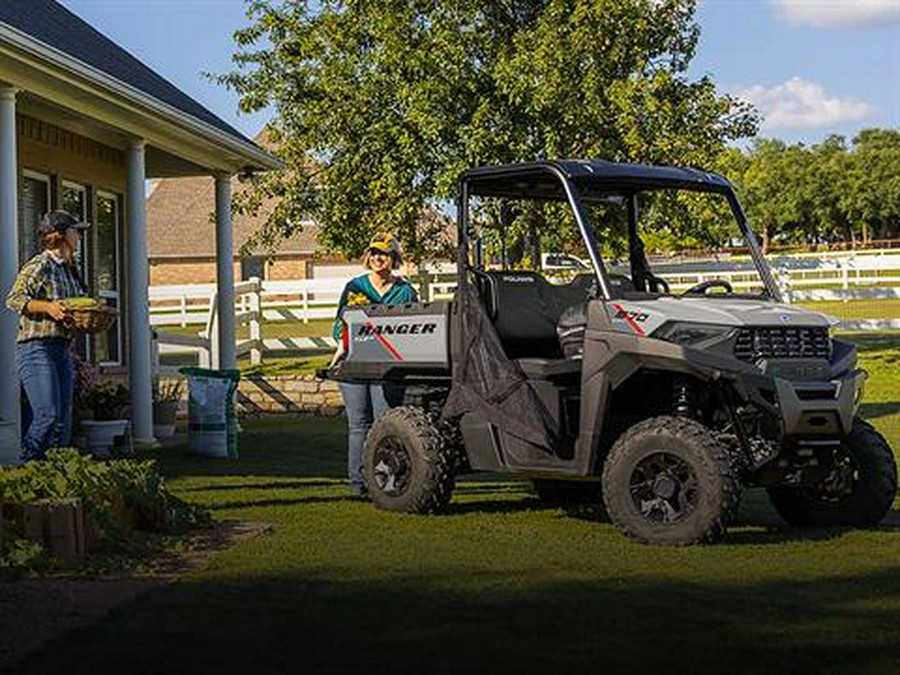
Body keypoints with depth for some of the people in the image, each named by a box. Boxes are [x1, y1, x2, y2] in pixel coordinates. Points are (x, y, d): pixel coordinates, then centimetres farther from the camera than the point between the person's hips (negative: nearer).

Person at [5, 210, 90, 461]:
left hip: (62, 350, 9)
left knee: (63, 421, 5)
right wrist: (47, 306, -26)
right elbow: (14, 299, -15)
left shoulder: (69, 269, 17)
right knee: (47, 415, -16)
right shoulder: (39, 266, -9)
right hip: (36, 348, -9)